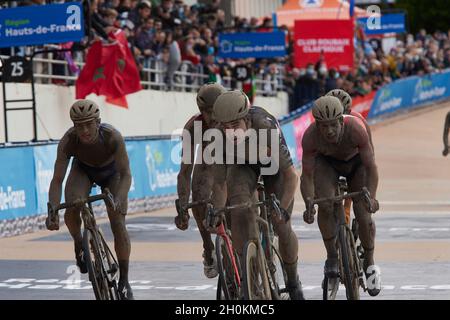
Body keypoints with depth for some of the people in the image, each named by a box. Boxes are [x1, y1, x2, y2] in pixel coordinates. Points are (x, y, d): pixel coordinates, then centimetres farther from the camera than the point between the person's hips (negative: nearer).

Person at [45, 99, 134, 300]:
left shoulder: (113, 137, -39)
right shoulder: (68, 141, -35)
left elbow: (126, 174, -36)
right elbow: (57, 180, -34)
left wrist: (118, 199, -54)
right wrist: (52, 210, -48)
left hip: (111, 172, -1)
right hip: (82, 170, 1)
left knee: (118, 224, -14)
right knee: (71, 211, -28)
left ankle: (124, 280, -1)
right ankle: (79, 244, 4)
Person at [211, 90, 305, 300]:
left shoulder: (266, 128, -41)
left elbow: (291, 176, -34)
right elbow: (220, 183, -20)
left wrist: (283, 209, -44)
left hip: (272, 162, -2)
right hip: (242, 165, 2)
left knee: (281, 226, -6)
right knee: (239, 212, -27)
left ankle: (293, 281, 19)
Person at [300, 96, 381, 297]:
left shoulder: (356, 129, -38)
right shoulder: (310, 136, -34)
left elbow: (371, 167, -33)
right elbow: (307, 176, -29)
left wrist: (371, 197, -47)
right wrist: (309, 204, -44)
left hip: (356, 162, -1)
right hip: (326, 162, 1)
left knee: (364, 214, -14)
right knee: (325, 205, -25)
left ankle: (369, 263, 9)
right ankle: (332, 256, -6)